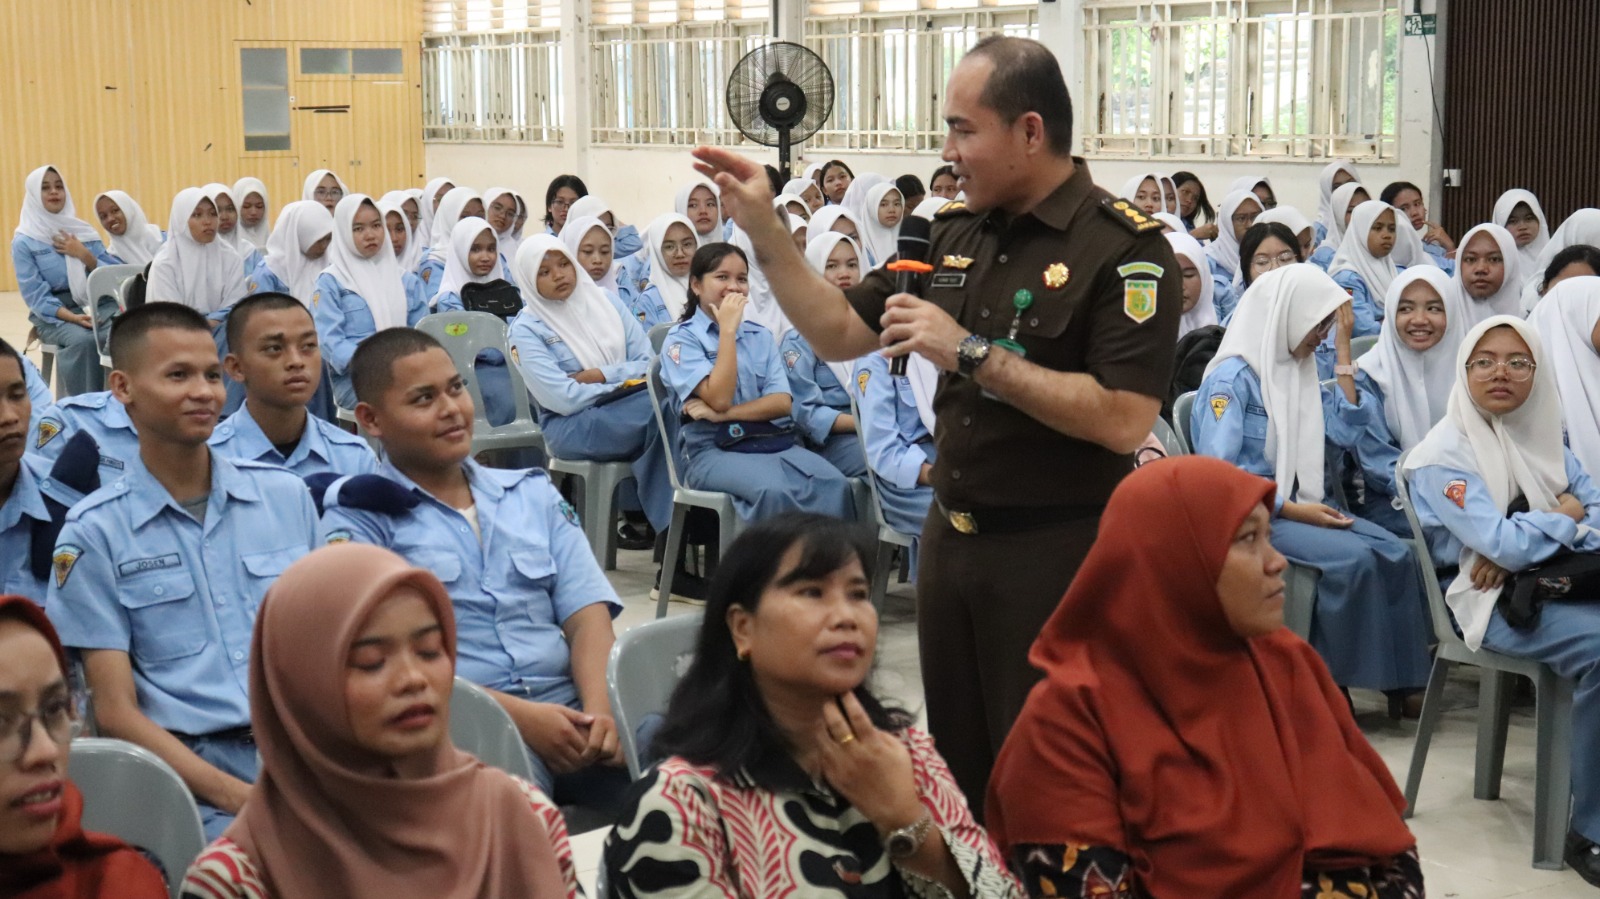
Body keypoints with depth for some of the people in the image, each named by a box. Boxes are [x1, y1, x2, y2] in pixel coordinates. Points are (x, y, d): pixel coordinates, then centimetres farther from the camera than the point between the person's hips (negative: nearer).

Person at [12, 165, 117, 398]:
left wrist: (85, 256, -7)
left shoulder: (84, 231, 14)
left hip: (93, 306, 3)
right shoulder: (24, 242, 1)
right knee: (84, 340, -36)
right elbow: (35, 296, -8)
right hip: (52, 313, -3)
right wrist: (72, 317, -22)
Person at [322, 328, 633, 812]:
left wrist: (598, 709, -9)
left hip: (569, 713, 5)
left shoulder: (533, 492, 22)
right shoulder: (361, 516, 7)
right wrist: (519, 715, -15)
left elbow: (587, 612, 12)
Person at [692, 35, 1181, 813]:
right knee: (955, 764, 17)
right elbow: (839, 334, 12)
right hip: (951, 538, 7)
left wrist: (972, 353, -22)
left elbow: (1123, 420, -24)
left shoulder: (1124, 250, -15)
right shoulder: (953, 236, 6)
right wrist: (763, 231, 2)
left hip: (1058, 552, -7)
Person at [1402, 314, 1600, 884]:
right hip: (1489, 601, -7)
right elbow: (1503, 545, -19)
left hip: (1551, 581, 7)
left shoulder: (1541, 435, 14)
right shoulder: (1445, 454, -9)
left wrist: (1524, 541, -12)